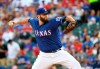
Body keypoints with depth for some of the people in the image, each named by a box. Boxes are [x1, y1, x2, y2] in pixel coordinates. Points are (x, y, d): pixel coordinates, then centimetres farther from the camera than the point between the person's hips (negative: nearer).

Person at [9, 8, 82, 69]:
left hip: (59, 53, -3)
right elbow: (28, 20, 22)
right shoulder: (34, 22, -1)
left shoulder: (52, 22, -14)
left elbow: (66, 17, -17)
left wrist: (72, 21, -37)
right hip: (44, 56, 3)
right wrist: (16, 23, 27)